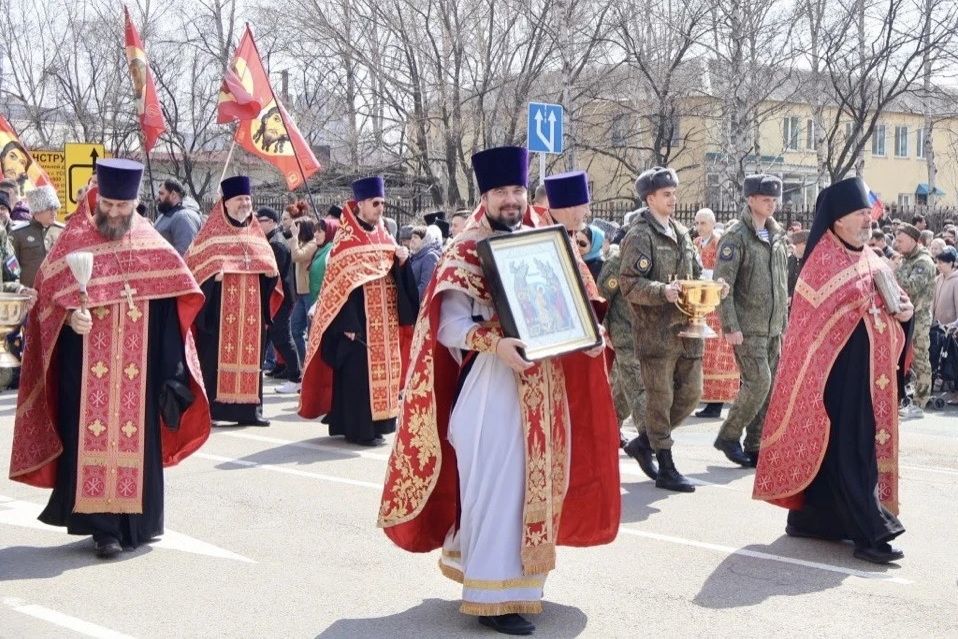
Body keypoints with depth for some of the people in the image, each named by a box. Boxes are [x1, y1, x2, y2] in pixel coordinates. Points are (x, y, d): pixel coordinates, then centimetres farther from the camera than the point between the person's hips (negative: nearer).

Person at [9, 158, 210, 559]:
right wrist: (70, 315, -23)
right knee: (91, 436, -4)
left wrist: (171, 372, 1)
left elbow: (172, 301, 6)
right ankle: (102, 524, 1)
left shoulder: (154, 248, 5)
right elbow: (51, 294, 0)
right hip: (87, 370, -1)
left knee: (136, 440, 5)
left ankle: (133, 521, 17)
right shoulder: (74, 243, 2)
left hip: (137, 370, 1)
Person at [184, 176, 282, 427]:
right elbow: (195, 265, -5)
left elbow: (268, 266, 20)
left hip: (250, 308, 5)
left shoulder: (255, 233, 15)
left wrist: (269, 271, -1)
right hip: (218, 306, -5)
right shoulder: (212, 232, 0)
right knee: (215, 354, -6)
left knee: (249, 354, 5)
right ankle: (208, 408, -2)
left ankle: (248, 408, 9)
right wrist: (214, 272, -21)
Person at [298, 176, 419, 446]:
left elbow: (394, 275, 15)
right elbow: (340, 282, -13)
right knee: (358, 372, -6)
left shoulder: (384, 237, 13)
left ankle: (375, 423, 18)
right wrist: (349, 324, -19)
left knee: (381, 369, 9)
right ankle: (357, 428, 0)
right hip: (358, 319, -7)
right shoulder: (346, 238, -8)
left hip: (383, 320, 7)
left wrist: (401, 261, -8)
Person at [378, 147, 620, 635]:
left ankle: (516, 578, 30)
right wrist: (496, 343, -32)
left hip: (542, 385, 7)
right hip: (491, 384, -7)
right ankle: (494, 595, 2)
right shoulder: (465, 253, -7)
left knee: (533, 482, 14)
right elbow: (450, 325, -15)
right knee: (496, 486, -6)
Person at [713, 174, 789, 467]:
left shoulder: (778, 237, 14)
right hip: (748, 327, -7)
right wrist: (730, 327, -18)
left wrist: (784, 321, 17)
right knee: (758, 382, -13)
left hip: (774, 327, 7)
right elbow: (723, 284, -13)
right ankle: (728, 436, 3)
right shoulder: (736, 237, -9)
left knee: (771, 387, 6)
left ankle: (755, 446, 15)